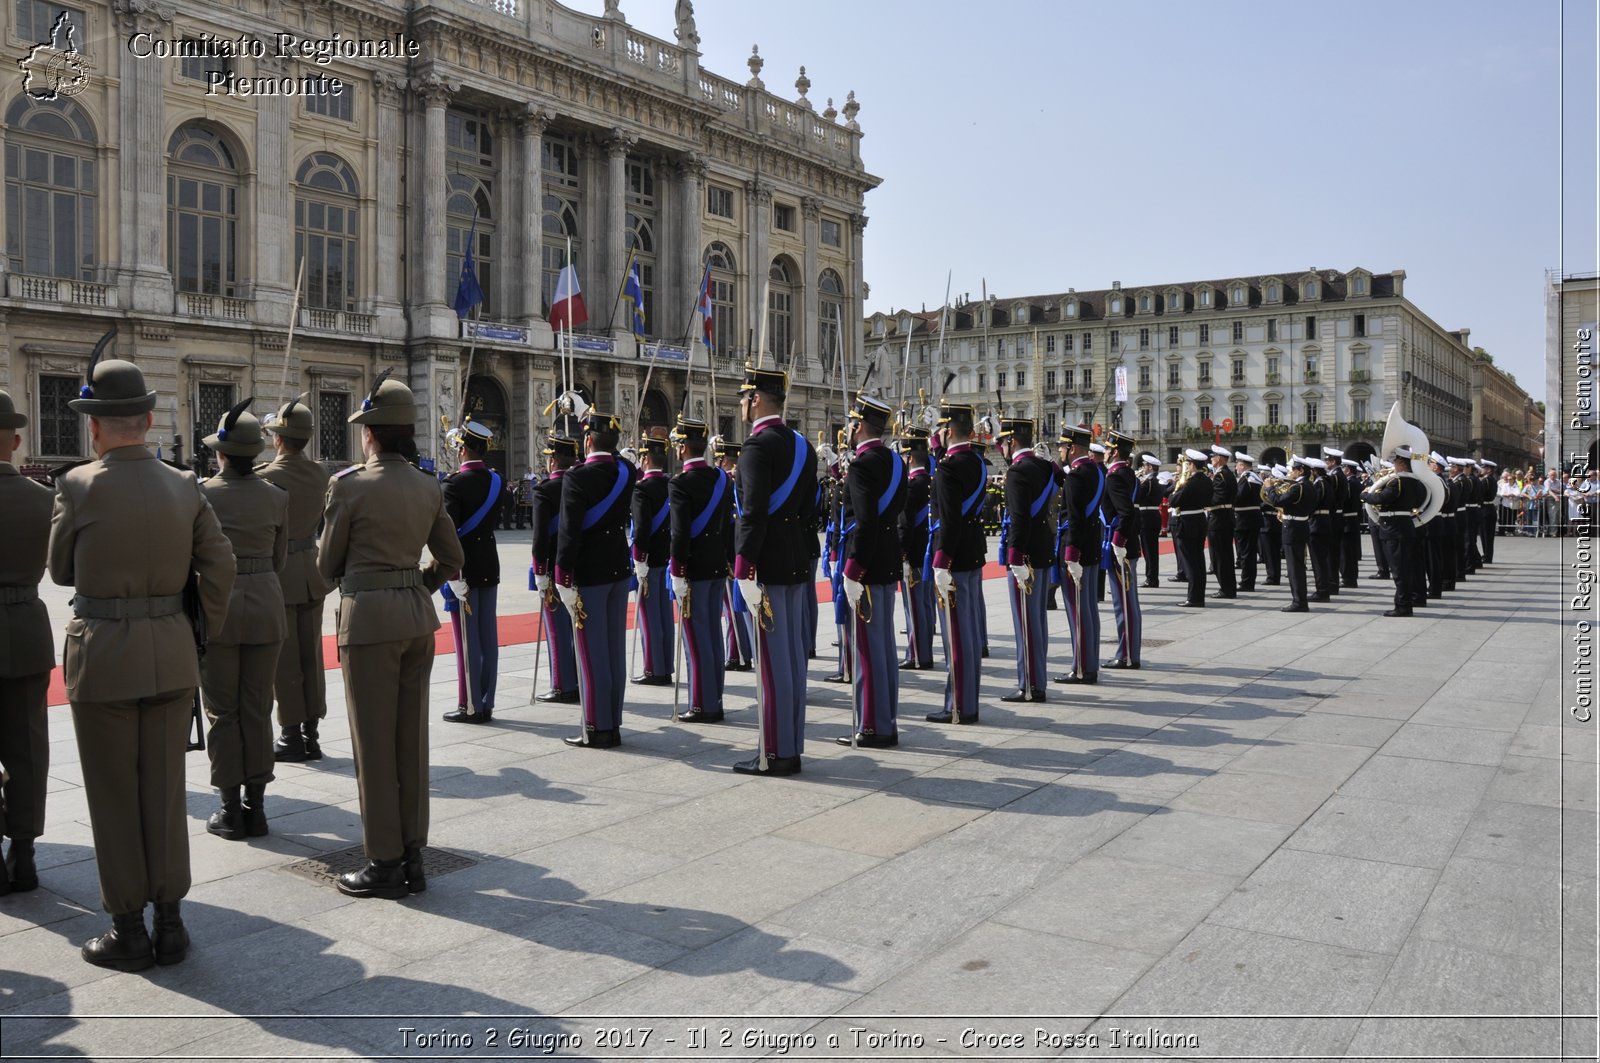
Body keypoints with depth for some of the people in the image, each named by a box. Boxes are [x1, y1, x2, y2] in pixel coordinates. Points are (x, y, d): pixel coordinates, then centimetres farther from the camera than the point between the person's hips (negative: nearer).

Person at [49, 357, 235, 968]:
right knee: (165, 790, 12)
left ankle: (128, 931, 16)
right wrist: (204, 629, 10)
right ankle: (170, 923, 18)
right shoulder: (184, 487, -1)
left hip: (101, 657, -3)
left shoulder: (78, 486, -10)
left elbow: (62, 570, 1)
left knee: (114, 797, 8)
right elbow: (219, 564, -2)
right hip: (171, 656, 3)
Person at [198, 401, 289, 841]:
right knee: (258, 708, 10)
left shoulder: (202, 494, -8)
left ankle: (230, 810, 11)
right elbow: (279, 559, 8)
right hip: (266, 603, 3)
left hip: (218, 605, -3)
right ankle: (256, 806, 15)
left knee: (222, 710, 7)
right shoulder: (276, 497, 0)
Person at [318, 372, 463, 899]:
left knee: (374, 742, 3)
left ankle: (385, 863, 11)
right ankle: (413, 857, 19)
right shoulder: (429, 487, 5)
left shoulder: (349, 485, -11)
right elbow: (452, 558, 13)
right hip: (418, 616, 6)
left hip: (369, 618, -6)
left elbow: (328, 563, 0)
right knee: (412, 738, 12)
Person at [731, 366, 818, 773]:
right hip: (796, 564, 9)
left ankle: (774, 754, 2)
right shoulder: (803, 445, 14)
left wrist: (743, 565, -18)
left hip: (765, 567, -9)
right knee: (793, 656, 12)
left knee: (771, 659, -4)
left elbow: (753, 513, -20)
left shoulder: (758, 446, -13)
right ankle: (792, 747, 19)